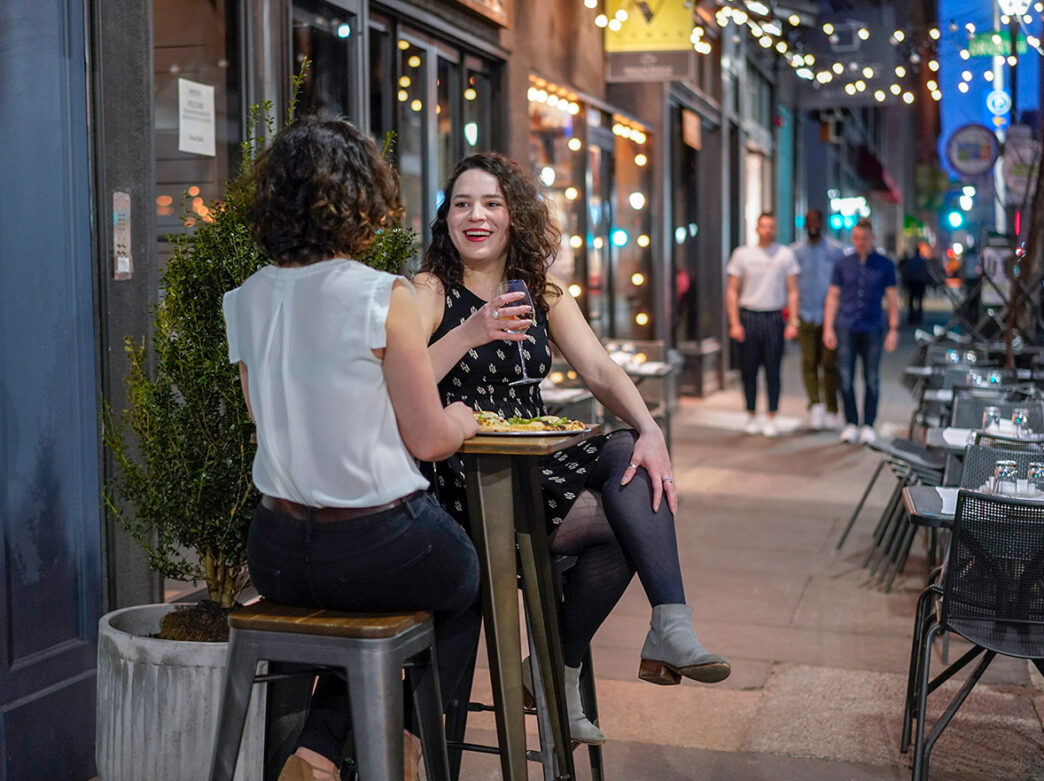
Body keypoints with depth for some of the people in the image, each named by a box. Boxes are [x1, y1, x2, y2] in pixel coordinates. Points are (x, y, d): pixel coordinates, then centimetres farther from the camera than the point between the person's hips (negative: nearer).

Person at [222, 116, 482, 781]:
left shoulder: (244, 301, 2)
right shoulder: (385, 297, -16)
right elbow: (429, 438, -12)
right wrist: (462, 420, 11)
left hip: (276, 556, 5)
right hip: (379, 545, -5)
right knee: (464, 581, 28)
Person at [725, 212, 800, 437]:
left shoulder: (785, 255, 7)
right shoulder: (742, 254, 5)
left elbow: (792, 291, 8)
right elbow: (732, 291, 5)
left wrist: (793, 322, -1)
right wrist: (734, 323, -3)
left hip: (774, 318, 0)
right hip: (748, 317, 0)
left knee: (773, 371, 0)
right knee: (748, 370, 2)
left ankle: (771, 419, 7)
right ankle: (752, 417, 13)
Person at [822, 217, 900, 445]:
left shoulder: (885, 265, 6)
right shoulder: (843, 264, 7)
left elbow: (892, 299, 7)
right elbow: (833, 296, 9)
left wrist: (893, 329, 1)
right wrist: (828, 328, 2)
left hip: (872, 330, 0)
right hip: (846, 329, 1)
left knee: (871, 380, 3)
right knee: (846, 379, -1)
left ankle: (868, 425, 12)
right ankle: (851, 424, 9)